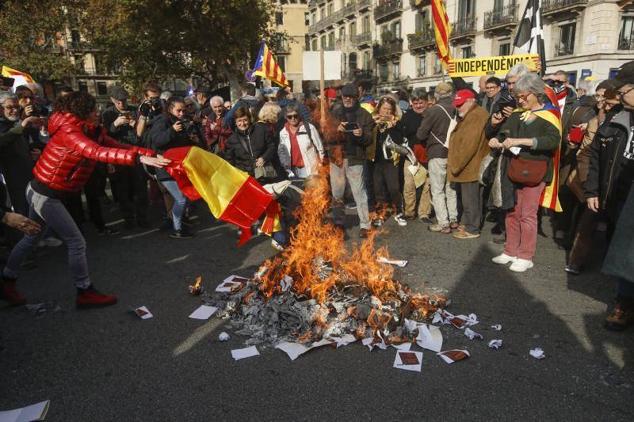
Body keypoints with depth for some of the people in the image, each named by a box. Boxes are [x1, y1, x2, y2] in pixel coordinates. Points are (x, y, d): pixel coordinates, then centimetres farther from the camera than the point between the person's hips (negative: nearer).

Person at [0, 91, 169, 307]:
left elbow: (118, 146, -5)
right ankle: (85, 293, 7)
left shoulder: (90, 131, 3)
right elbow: (98, 153, -40)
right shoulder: (69, 132, -24)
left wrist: (153, 154, -17)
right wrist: (139, 158, -50)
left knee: (30, 237, 22)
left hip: (39, 191, 10)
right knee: (76, 242, -4)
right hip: (45, 195, -10)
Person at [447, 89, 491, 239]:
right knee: (468, 198, 17)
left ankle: (472, 229, 6)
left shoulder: (476, 116, -17)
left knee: (470, 199, -3)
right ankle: (466, 223, 28)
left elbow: (469, 144, -23)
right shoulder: (469, 116, 18)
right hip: (467, 165, 10)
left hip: (470, 166, -10)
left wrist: (456, 164, -18)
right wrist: (455, 163, 14)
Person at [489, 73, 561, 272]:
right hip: (513, 170, 5)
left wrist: (521, 141, -28)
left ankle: (526, 257, 10)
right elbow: (504, 131, 15)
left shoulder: (549, 115, -6)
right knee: (512, 212, 10)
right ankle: (511, 251, 21)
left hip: (533, 172, -5)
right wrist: (496, 140, -9)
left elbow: (553, 140, -22)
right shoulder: (517, 114, 10)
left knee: (528, 214, -1)